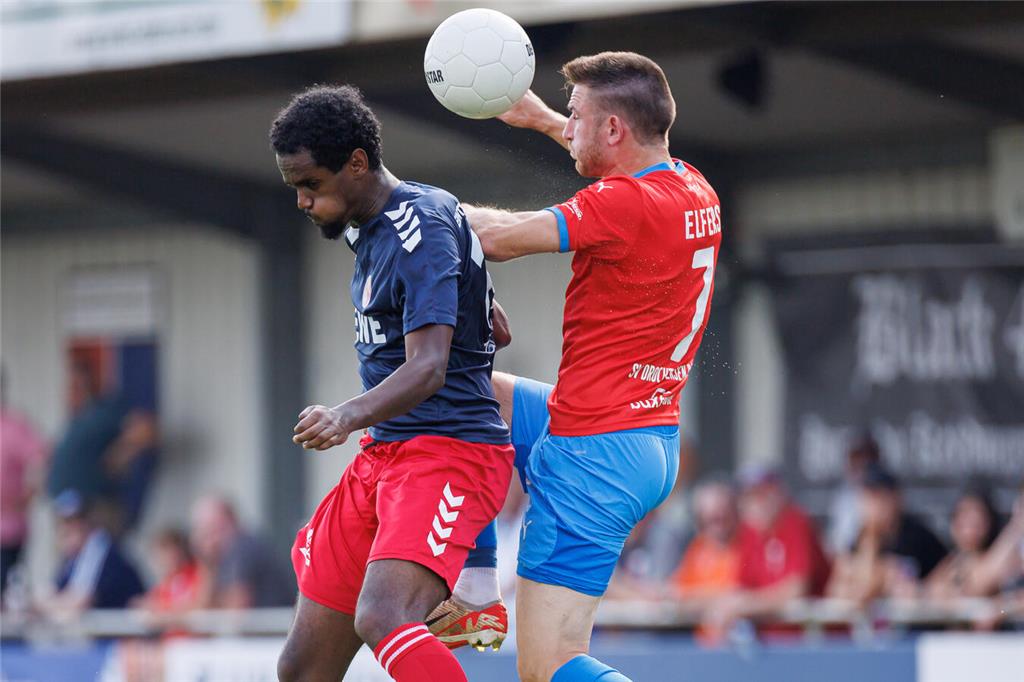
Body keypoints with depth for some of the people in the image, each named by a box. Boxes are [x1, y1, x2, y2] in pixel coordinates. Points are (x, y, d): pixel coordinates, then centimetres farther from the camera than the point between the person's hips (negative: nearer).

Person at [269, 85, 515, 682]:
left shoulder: (422, 226, -16)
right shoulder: (366, 229, 14)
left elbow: (427, 368, -27)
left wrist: (351, 416, -43)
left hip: (449, 451, -10)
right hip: (383, 455, 10)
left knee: (382, 619, -34)